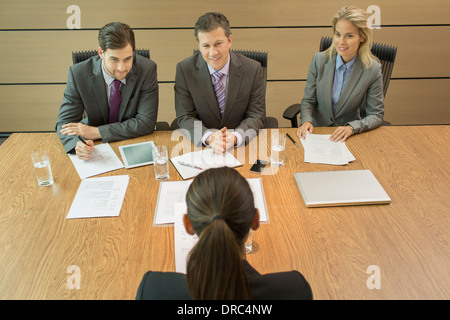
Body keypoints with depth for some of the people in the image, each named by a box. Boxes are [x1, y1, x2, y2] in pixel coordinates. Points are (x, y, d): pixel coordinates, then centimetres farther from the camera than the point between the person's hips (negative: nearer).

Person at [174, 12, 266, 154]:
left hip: (241, 145, 0)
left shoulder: (253, 69, -5)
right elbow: (185, 117, -5)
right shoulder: (184, 69, -5)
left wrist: (235, 137, -24)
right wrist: (209, 137, -25)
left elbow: (256, 116, -3)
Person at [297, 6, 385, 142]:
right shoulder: (319, 60, -4)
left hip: (349, 137, -1)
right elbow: (308, 100, 4)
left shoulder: (373, 69, -9)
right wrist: (306, 120, -17)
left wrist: (352, 127, -21)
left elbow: (376, 115, -4)